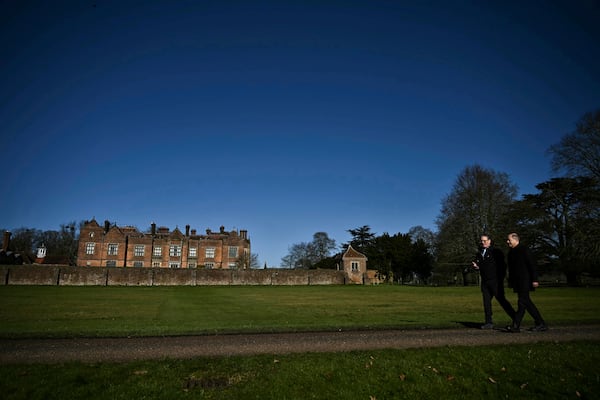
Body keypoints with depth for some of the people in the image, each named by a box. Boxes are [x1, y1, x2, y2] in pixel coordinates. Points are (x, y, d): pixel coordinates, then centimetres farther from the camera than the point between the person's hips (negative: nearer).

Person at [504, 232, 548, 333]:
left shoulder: (524, 250, -9)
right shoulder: (511, 252, 16)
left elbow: (532, 265, -14)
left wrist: (534, 279, -18)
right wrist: (510, 281, 20)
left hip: (524, 281, -9)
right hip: (517, 282, 9)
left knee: (522, 302, -10)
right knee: (526, 302, 9)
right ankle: (541, 323, 15)